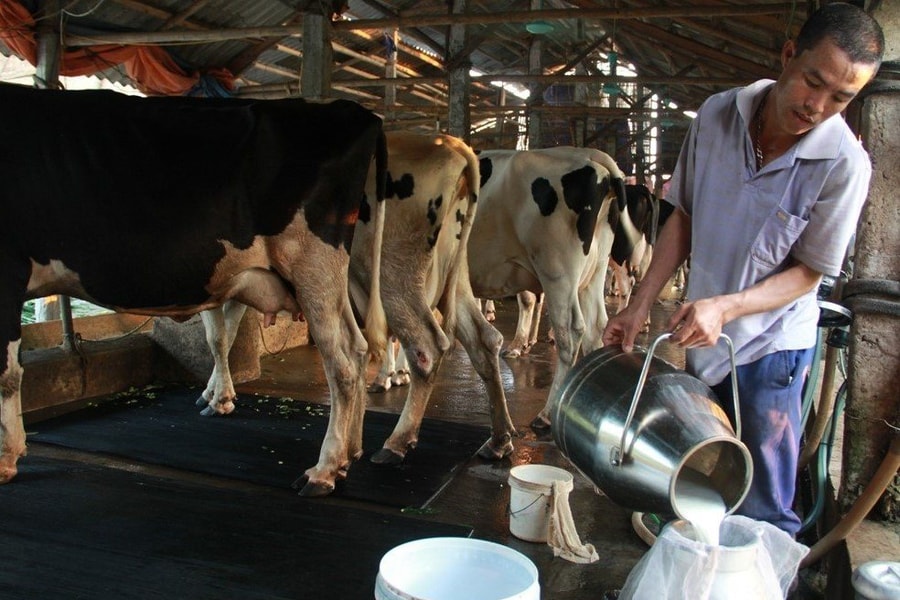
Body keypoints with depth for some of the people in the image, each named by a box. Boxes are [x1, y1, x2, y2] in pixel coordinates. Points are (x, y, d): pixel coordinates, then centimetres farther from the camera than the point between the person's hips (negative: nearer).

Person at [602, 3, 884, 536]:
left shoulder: (845, 164, -19)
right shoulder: (718, 114, -7)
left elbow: (808, 272, -11)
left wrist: (725, 307, -27)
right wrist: (640, 306, -1)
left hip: (771, 350, -4)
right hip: (701, 338, 5)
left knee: (762, 518, 0)